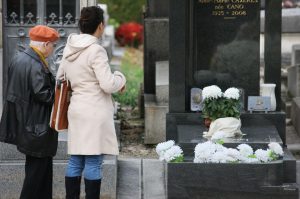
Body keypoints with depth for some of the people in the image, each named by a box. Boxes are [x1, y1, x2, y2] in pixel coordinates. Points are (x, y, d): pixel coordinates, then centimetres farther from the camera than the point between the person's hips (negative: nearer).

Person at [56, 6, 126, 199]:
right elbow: (108, 85, -18)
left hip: (76, 109, 8)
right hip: (95, 111, -7)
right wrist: (121, 78, 2)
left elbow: (60, 78, 20)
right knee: (93, 163, -2)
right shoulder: (96, 50, -15)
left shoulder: (69, 49, 9)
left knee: (75, 161, 11)